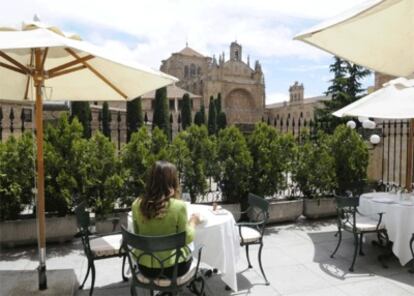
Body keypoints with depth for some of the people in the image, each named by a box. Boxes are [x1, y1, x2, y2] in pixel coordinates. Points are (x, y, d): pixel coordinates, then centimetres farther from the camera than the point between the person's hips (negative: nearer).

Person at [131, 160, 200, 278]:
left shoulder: (137, 204, -10)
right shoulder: (178, 206, -23)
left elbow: (138, 234, 5)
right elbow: (187, 239, -11)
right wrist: (193, 221, 6)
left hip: (145, 266, 4)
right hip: (172, 267, -3)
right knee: (188, 253, 30)